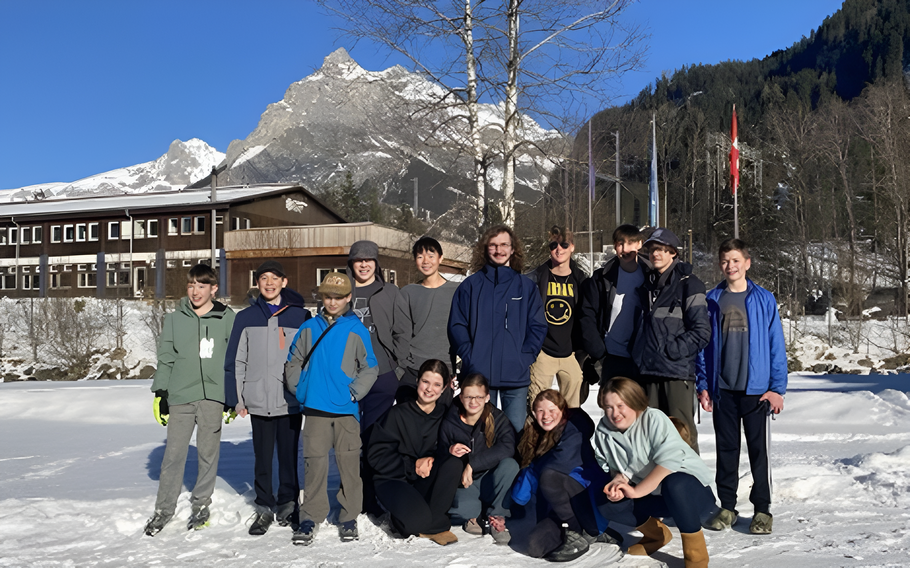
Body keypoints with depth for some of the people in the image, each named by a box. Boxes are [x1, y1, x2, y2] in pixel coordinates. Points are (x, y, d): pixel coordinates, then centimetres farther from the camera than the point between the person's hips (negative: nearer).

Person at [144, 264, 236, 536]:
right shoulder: (174, 320, 8)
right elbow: (165, 360, 10)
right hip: (180, 396, 1)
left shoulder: (227, 319, 3)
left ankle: (201, 505, 21)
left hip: (213, 396, -1)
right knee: (174, 454, 1)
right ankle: (164, 509, 15)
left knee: (208, 453, 7)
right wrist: (160, 393, 4)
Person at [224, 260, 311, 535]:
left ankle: (287, 505, 22)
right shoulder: (246, 318, 6)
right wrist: (236, 398, 2)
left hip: (291, 401, -1)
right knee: (262, 457, 9)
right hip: (258, 401, 1)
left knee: (288, 455, 7)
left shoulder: (300, 316, 3)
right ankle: (264, 508, 21)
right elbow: (235, 360, 7)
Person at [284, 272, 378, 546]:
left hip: (346, 410, -1)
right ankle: (310, 518, 11)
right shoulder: (309, 328, 8)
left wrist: (353, 392, -7)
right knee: (314, 463, 0)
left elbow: (370, 368, 4)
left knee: (349, 463, 5)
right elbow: (293, 362, 16)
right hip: (315, 409, 1)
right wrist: (300, 389, 4)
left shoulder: (357, 330, 1)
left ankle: (349, 517, 19)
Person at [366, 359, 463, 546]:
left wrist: (432, 460, -18)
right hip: (393, 480, -4)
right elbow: (375, 455, -10)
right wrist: (413, 465, -18)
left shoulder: (444, 416, 2)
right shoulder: (398, 414, -8)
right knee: (417, 519, -34)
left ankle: (432, 524, -13)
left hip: (424, 482, 4)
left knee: (454, 462, -27)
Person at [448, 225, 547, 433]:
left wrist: (526, 356, -6)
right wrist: (469, 356, -8)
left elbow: (538, 326, 7)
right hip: (478, 374, 0)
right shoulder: (471, 285, 8)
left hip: (516, 376, 0)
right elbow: (457, 325, 4)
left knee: (517, 431, 2)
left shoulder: (526, 287, 10)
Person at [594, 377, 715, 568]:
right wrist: (617, 480, -21)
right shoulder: (604, 431, -4)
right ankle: (656, 534, 18)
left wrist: (636, 491, -35)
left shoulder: (654, 419, -21)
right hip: (653, 496, 7)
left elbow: (670, 460, -32)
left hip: (692, 487, -6)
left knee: (673, 483, -38)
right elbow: (610, 468, 3)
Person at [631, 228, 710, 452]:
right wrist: (640, 355, 13)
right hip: (649, 371, 6)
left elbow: (701, 331, -9)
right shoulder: (647, 285, 17)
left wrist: (671, 349, -14)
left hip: (678, 371, -6)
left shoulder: (688, 284, -4)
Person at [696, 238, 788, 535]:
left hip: (757, 388, -2)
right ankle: (727, 506, 21)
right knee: (726, 448, 10)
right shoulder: (712, 300, 5)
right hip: (722, 388, 2)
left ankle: (762, 509, 17)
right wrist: (702, 385, 3)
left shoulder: (764, 300, 0)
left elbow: (776, 345, 0)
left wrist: (777, 387, -5)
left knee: (759, 448, 4)